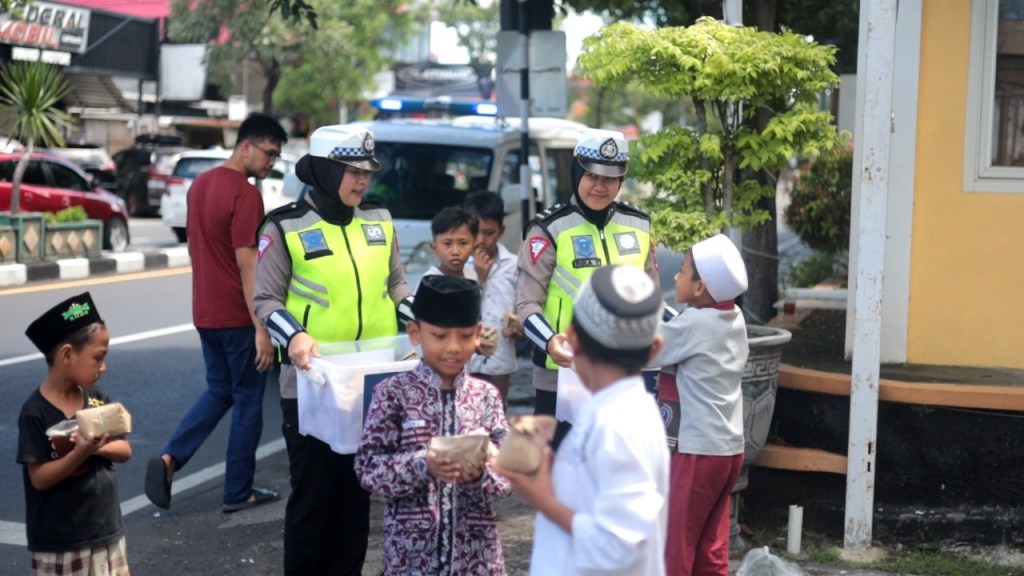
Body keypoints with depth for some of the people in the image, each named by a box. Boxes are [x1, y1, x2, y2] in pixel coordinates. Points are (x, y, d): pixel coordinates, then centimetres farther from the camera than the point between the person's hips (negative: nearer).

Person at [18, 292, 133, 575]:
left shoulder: (96, 399, 2)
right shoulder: (36, 412, -16)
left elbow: (124, 450, 3)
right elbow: (40, 478, -17)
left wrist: (97, 446, -17)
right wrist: (81, 453, -30)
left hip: (106, 529, 6)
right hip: (61, 540, -6)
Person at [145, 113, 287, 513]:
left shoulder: (200, 184, 9)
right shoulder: (245, 194, -18)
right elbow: (247, 264, -21)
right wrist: (262, 328, -20)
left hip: (205, 312, 8)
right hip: (238, 316, -8)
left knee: (218, 390, 20)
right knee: (247, 401, 5)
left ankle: (169, 458, 4)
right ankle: (238, 493, 14)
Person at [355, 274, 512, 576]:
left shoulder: (486, 396, 2)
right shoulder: (393, 393, -4)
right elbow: (368, 467, -8)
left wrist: (480, 474, -21)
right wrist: (421, 464, -23)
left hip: (475, 549, 2)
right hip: (412, 549, -2)